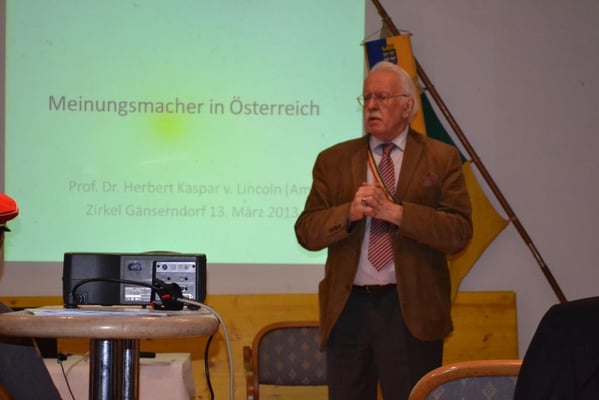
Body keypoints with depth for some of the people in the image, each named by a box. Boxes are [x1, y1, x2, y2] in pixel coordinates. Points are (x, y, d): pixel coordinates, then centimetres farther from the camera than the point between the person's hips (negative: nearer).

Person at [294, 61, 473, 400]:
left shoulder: (442, 159, 3)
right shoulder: (333, 160, 9)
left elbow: (459, 232, -7)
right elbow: (306, 232, 3)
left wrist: (396, 212, -16)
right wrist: (350, 212, -15)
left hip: (412, 310, -2)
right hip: (347, 308, 2)